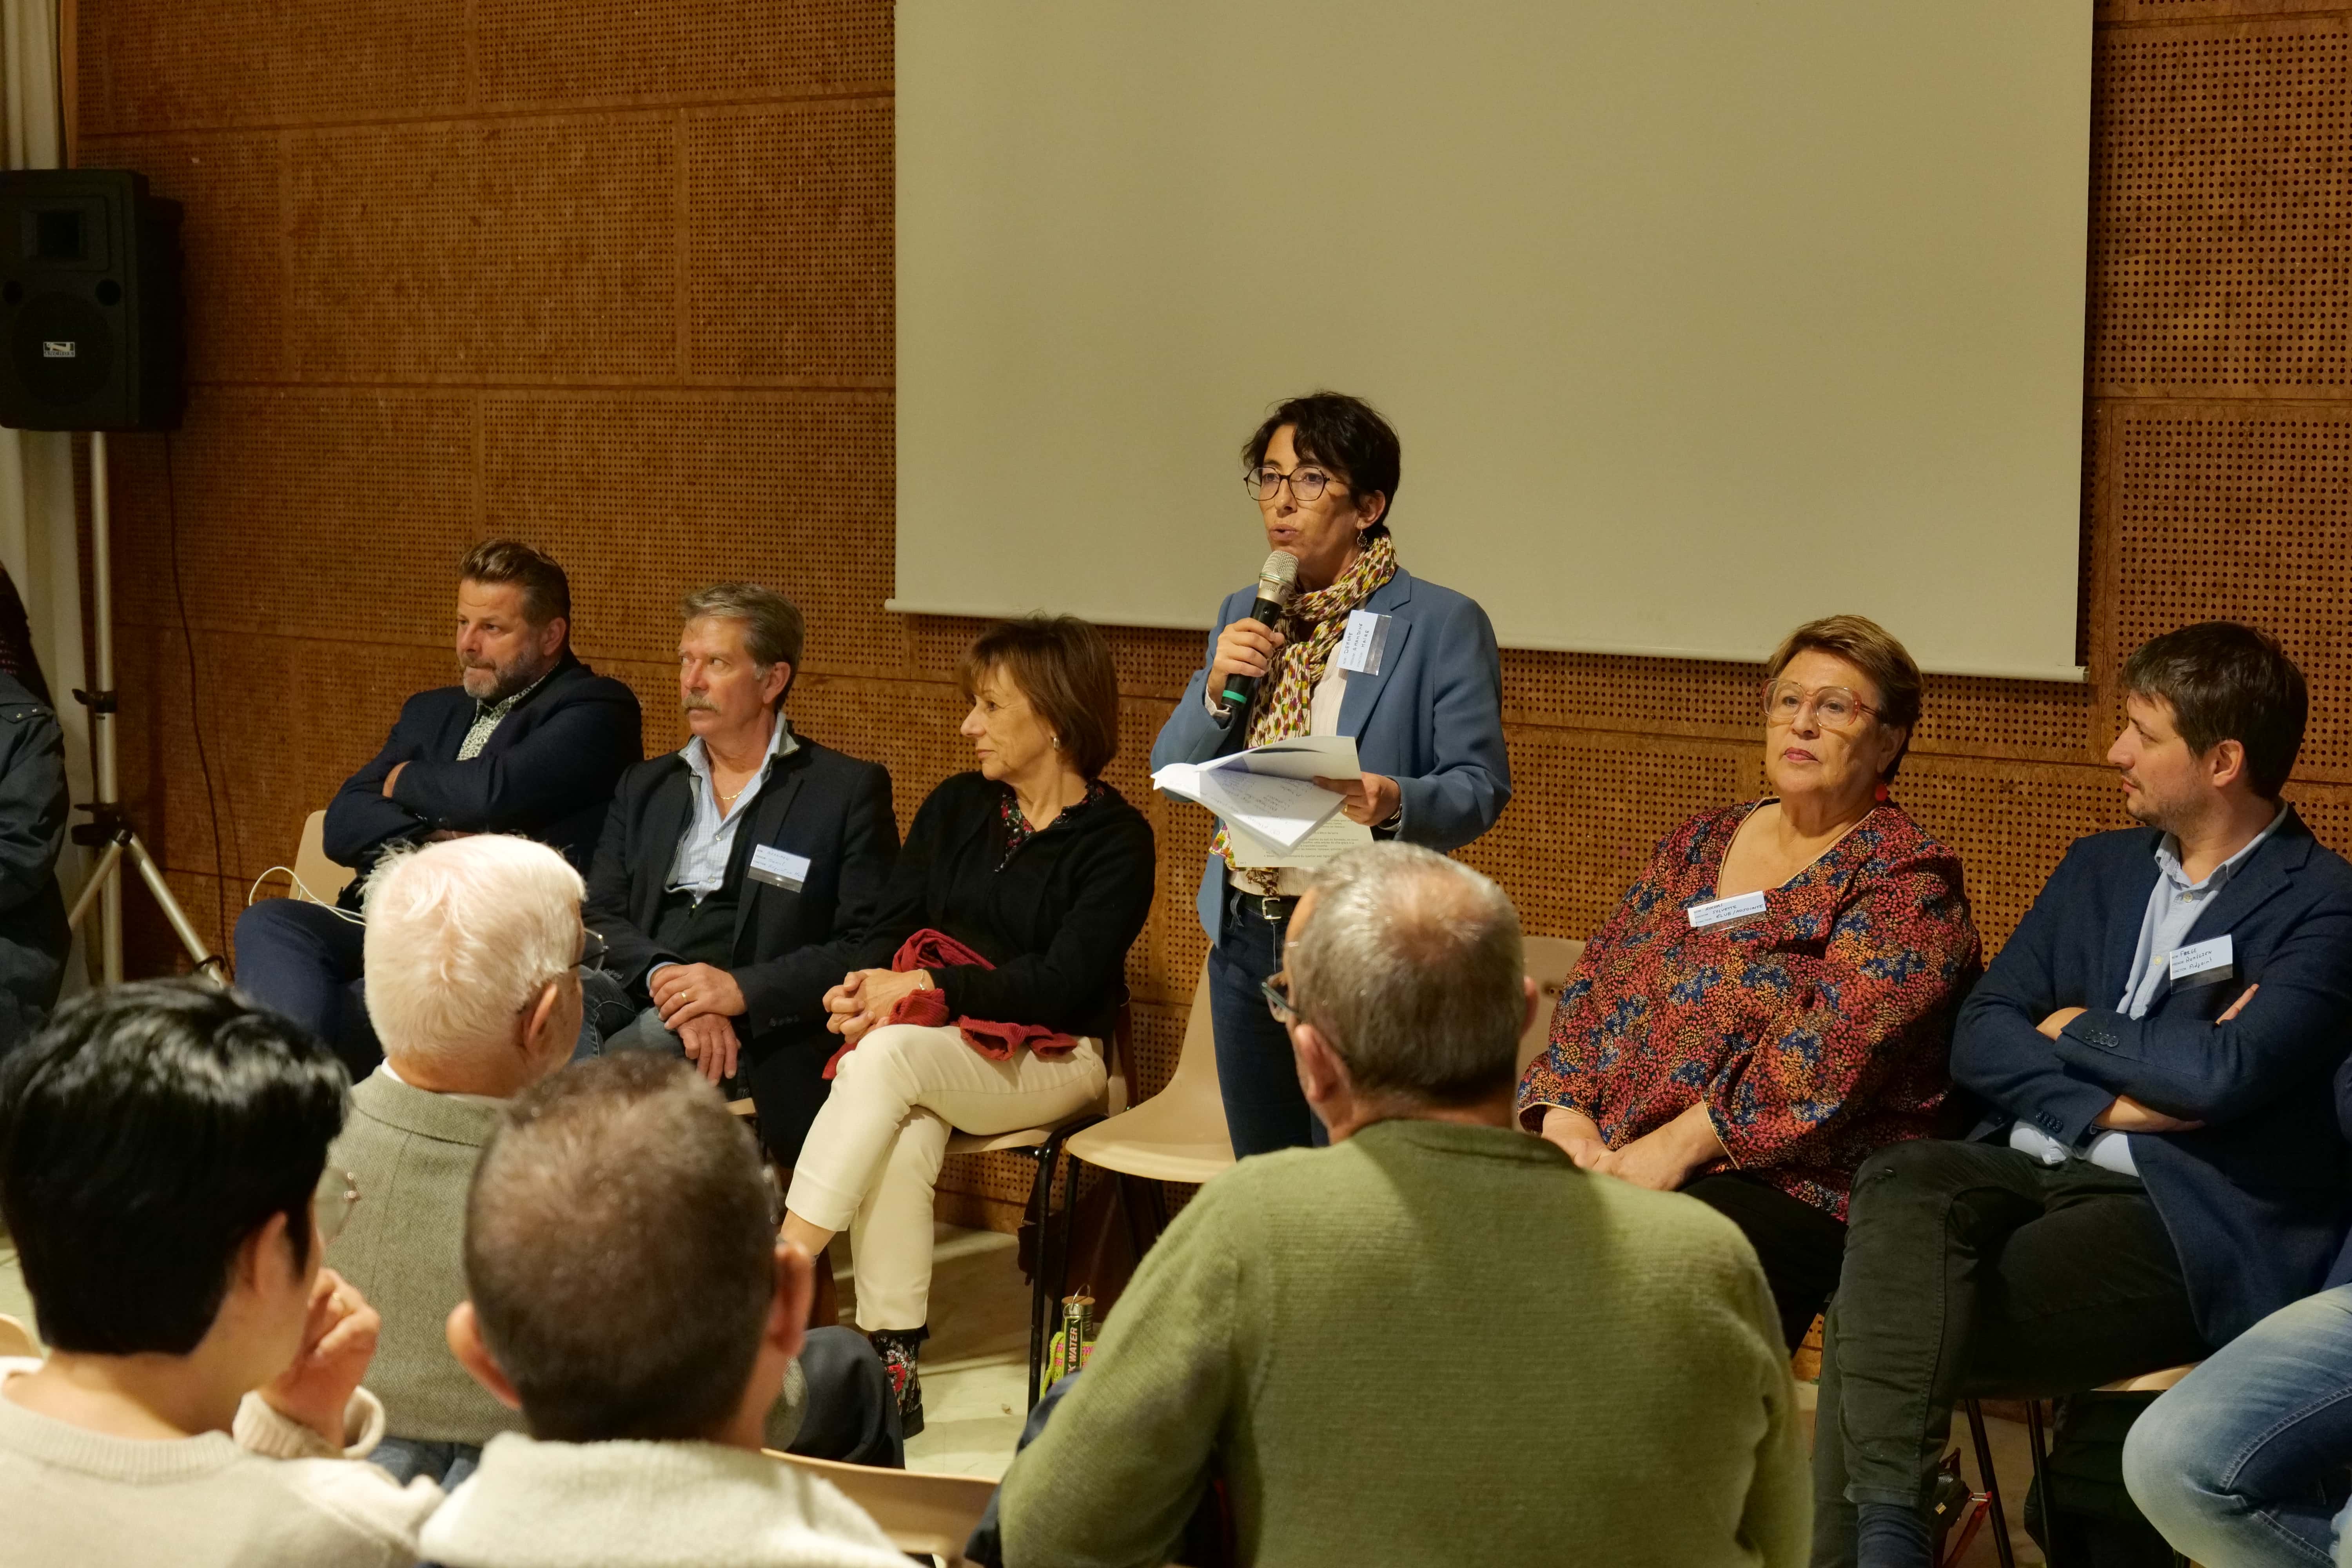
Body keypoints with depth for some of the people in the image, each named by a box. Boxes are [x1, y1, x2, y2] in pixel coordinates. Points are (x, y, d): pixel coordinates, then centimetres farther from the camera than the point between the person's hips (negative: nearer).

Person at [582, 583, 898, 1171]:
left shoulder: (849, 790, 7)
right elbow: (599, 917, 11)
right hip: (637, 989, 4)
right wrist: (664, 976, -12)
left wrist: (743, 989, -15)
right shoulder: (646, 787, 23)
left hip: (759, 1027, -4)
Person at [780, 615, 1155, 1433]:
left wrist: (924, 987, -18)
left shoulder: (1115, 839, -4)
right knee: (901, 1136, -32)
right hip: (933, 1041, 4)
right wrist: (871, 985, -13)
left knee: (887, 1056, -33)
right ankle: (892, 1363, -32)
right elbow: (894, 925, 10)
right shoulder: (957, 806, 14)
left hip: (1048, 1058, -4)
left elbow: (1064, 980, -13)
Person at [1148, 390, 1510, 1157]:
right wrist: (1218, 685, -7)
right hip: (1245, 938, 6)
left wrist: (1394, 803, -29)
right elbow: (1172, 771, 12)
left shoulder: (1443, 623, -5)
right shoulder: (1243, 616, 13)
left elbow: (1481, 786, -8)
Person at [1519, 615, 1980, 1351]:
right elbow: (1596, 987, 16)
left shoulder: (1909, 876, 1)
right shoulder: (1697, 845, 22)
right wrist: (1565, 1114, -3)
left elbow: (1835, 1041, -13)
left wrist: (1681, 1142, -19)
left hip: (1792, 1185, -6)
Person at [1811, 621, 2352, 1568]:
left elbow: (2223, 1073, -18)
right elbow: (1978, 1039, 8)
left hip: (2183, 1218, -5)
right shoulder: (2099, 868, 18)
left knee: (1886, 1321, -27)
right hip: (2036, 1165, 6)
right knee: (1900, 1187, -30)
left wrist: (2077, 1030, -1)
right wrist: (2114, 1098, -9)